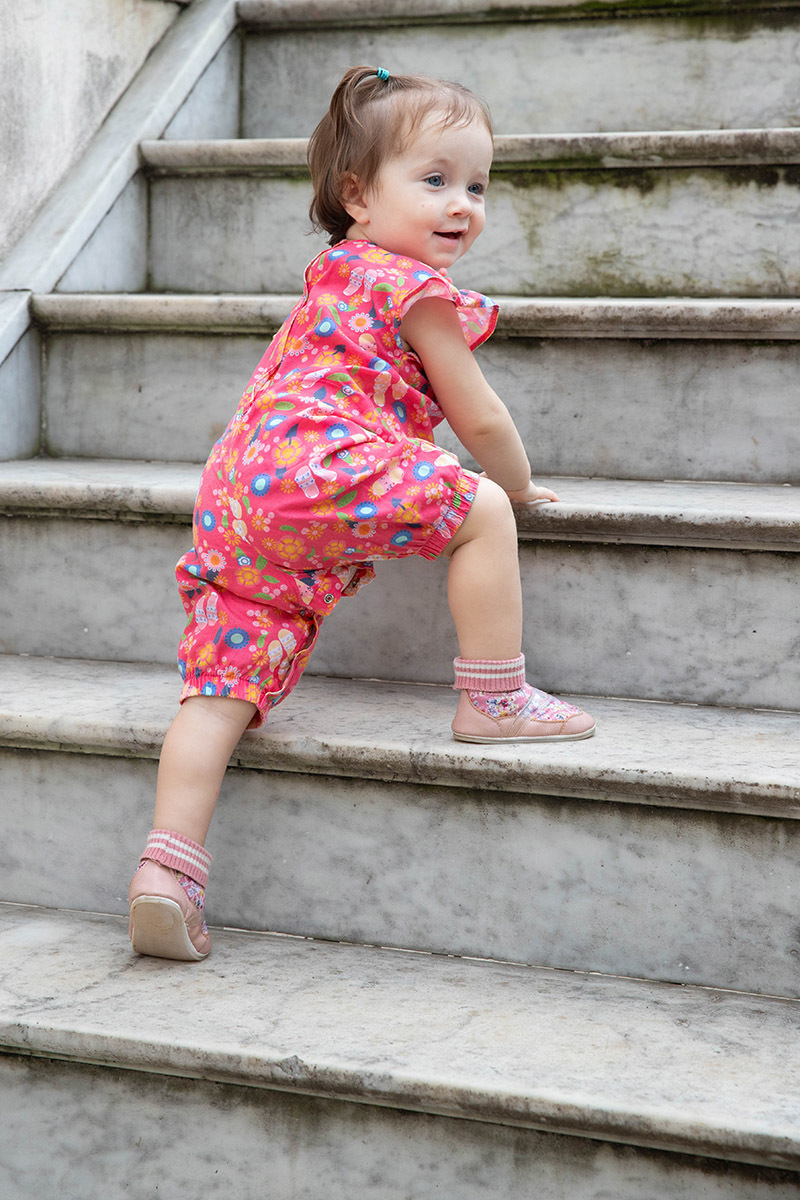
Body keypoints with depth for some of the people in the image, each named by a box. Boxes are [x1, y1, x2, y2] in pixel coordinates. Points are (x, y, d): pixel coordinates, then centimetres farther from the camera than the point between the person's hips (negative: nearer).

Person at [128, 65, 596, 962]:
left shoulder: (335, 276, 31)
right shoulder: (416, 288, 2)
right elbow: (479, 419, 7)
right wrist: (520, 484, 27)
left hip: (236, 492, 9)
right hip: (323, 471, -9)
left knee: (224, 685, 1)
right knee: (483, 511, -1)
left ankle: (167, 868, -5)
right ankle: (494, 702, 2)